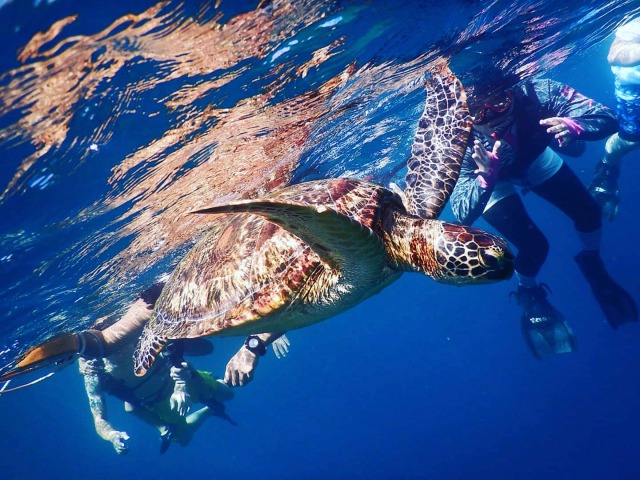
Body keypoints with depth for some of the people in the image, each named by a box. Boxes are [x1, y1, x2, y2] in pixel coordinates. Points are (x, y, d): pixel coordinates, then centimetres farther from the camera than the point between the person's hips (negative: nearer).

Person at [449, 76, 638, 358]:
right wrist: (486, 178, -58)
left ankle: (592, 264, 31)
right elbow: (463, 215, -41)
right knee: (534, 246, -13)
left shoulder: (536, 94, -39)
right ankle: (529, 295, 21)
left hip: (535, 158, 3)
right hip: (492, 183, -3)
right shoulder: (463, 142, -41)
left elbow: (607, 119, -34)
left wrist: (574, 127, -54)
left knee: (588, 212, -2)